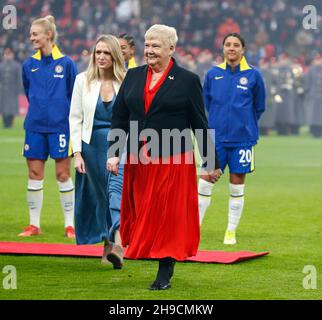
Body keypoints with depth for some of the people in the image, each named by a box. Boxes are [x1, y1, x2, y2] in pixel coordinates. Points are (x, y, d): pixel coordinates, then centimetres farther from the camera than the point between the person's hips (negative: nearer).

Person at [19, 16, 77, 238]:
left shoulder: (66, 63, -4)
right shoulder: (29, 65, 6)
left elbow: (74, 95, 2)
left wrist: (72, 123, 4)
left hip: (60, 126, -4)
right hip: (35, 126, 4)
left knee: (63, 174, 1)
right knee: (34, 174, 4)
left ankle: (70, 225, 8)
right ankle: (34, 225, 11)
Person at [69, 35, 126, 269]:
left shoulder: (127, 82, 0)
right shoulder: (83, 80, 4)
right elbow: (75, 118, 4)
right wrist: (77, 152, -3)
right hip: (92, 145, 3)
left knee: (117, 188, -20)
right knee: (98, 197, 8)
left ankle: (118, 245, -33)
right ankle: (107, 244, 23)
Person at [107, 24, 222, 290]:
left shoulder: (188, 81, -1)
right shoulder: (133, 77, 9)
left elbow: (200, 125, 0)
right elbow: (119, 118, 10)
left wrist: (211, 163, 1)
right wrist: (114, 153, -1)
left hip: (173, 162, -4)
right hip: (138, 162, 4)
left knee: (169, 216, -1)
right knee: (143, 215, 6)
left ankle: (165, 274, 4)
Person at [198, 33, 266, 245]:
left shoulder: (253, 75, -1)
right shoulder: (213, 74, 3)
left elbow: (259, 107, 10)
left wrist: (245, 125, 11)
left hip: (242, 139, -1)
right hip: (216, 138, 1)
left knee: (237, 187, 5)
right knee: (204, 184, -2)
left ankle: (231, 232, 14)